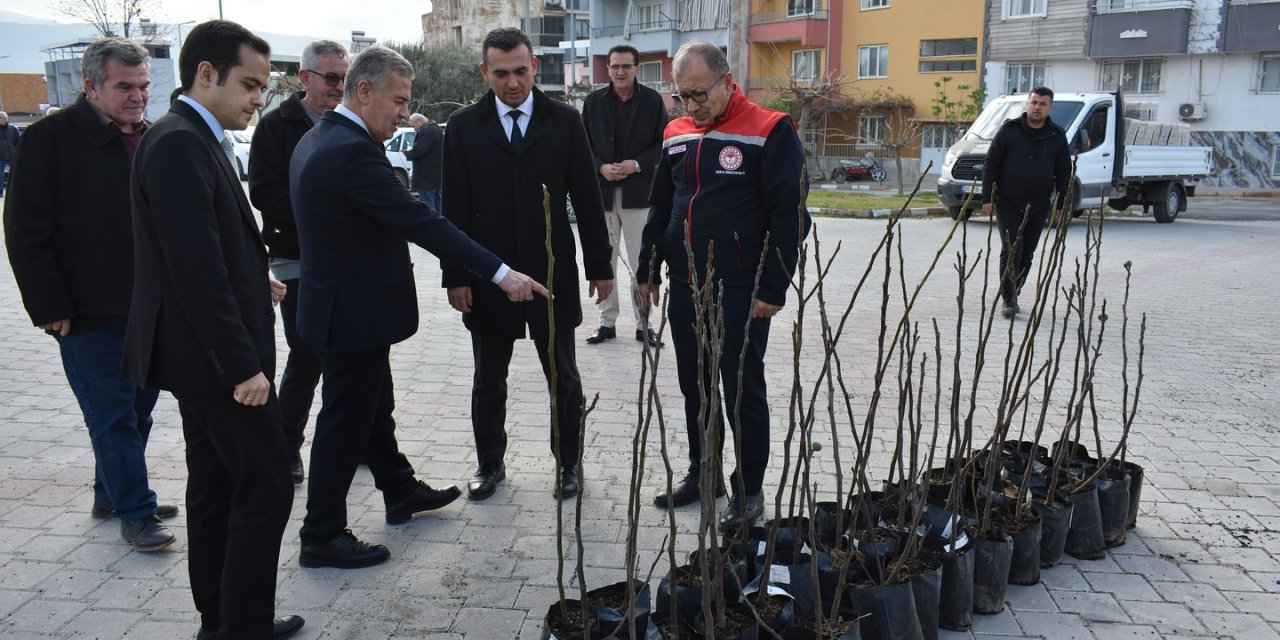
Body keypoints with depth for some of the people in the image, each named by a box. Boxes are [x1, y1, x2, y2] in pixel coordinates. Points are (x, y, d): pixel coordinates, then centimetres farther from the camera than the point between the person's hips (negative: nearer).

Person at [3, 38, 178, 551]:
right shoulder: (52, 137, -10)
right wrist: (51, 308, -14)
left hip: (149, 310, 6)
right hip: (90, 315, -6)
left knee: (136, 412, 16)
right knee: (112, 416, 1)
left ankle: (113, 493, 33)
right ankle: (135, 512, 13)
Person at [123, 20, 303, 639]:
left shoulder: (193, 139, 12)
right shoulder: (179, 143, -19)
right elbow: (196, 268, -24)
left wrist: (254, 280, 10)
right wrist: (243, 363, -22)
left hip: (206, 353, 10)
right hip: (216, 355, -10)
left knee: (216, 489, 15)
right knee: (266, 489, -3)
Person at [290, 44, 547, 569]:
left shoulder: (317, 140, 8)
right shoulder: (353, 151, -25)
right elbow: (421, 222, -29)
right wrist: (500, 273, -29)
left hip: (342, 302, 10)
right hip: (356, 311, -10)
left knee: (373, 407, 23)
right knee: (345, 423, 2)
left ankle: (400, 492, 40)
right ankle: (322, 536, 15)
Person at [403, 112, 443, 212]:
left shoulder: (426, 131, -17)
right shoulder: (436, 129, 17)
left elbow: (418, 150, -25)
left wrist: (407, 152, -7)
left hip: (427, 177, -11)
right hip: (437, 175, 11)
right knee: (436, 203, 17)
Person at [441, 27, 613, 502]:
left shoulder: (564, 121, -1)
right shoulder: (464, 126, 0)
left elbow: (587, 199, 1)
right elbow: (454, 209, -1)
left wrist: (600, 266, 0)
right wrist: (456, 275, -5)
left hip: (553, 272, 0)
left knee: (563, 376, 9)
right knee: (488, 379, 12)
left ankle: (567, 463, 26)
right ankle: (489, 463, 29)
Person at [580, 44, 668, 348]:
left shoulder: (652, 100, 0)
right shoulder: (593, 101, 5)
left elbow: (664, 143, 0)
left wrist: (637, 164, -13)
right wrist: (600, 167, -11)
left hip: (639, 193, -2)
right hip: (602, 192, 2)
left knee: (641, 263, 3)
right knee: (604, 262, 8)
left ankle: (643, 323, 13)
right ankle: (607, 321, 19)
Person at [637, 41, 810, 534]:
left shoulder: (770, 132, -10)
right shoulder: (675, 135, 9)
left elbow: (790, 215, -12)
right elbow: (659, 209, 18)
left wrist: (774, 288, -14)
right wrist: (648, 270, 14)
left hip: (741, 293, -6)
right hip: (684, 289, 6)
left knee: (742, 392, 3)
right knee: (695, 389, 15)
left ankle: (748, 490, 17)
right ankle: (702, 473, 31)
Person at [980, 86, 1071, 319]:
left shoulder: (1057, 136, 5)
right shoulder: (1009, 130, -2)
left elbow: (1063, 173, 10)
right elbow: (991, 164, -2)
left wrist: (1061, 204, 6)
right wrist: (987, 198, -7)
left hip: (1038, 207, 3)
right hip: (1007, 204, -3)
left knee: (1027, 254, 9)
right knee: (1011, 251, -10)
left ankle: (1014, 295, 21)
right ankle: (1008, 299, -6)